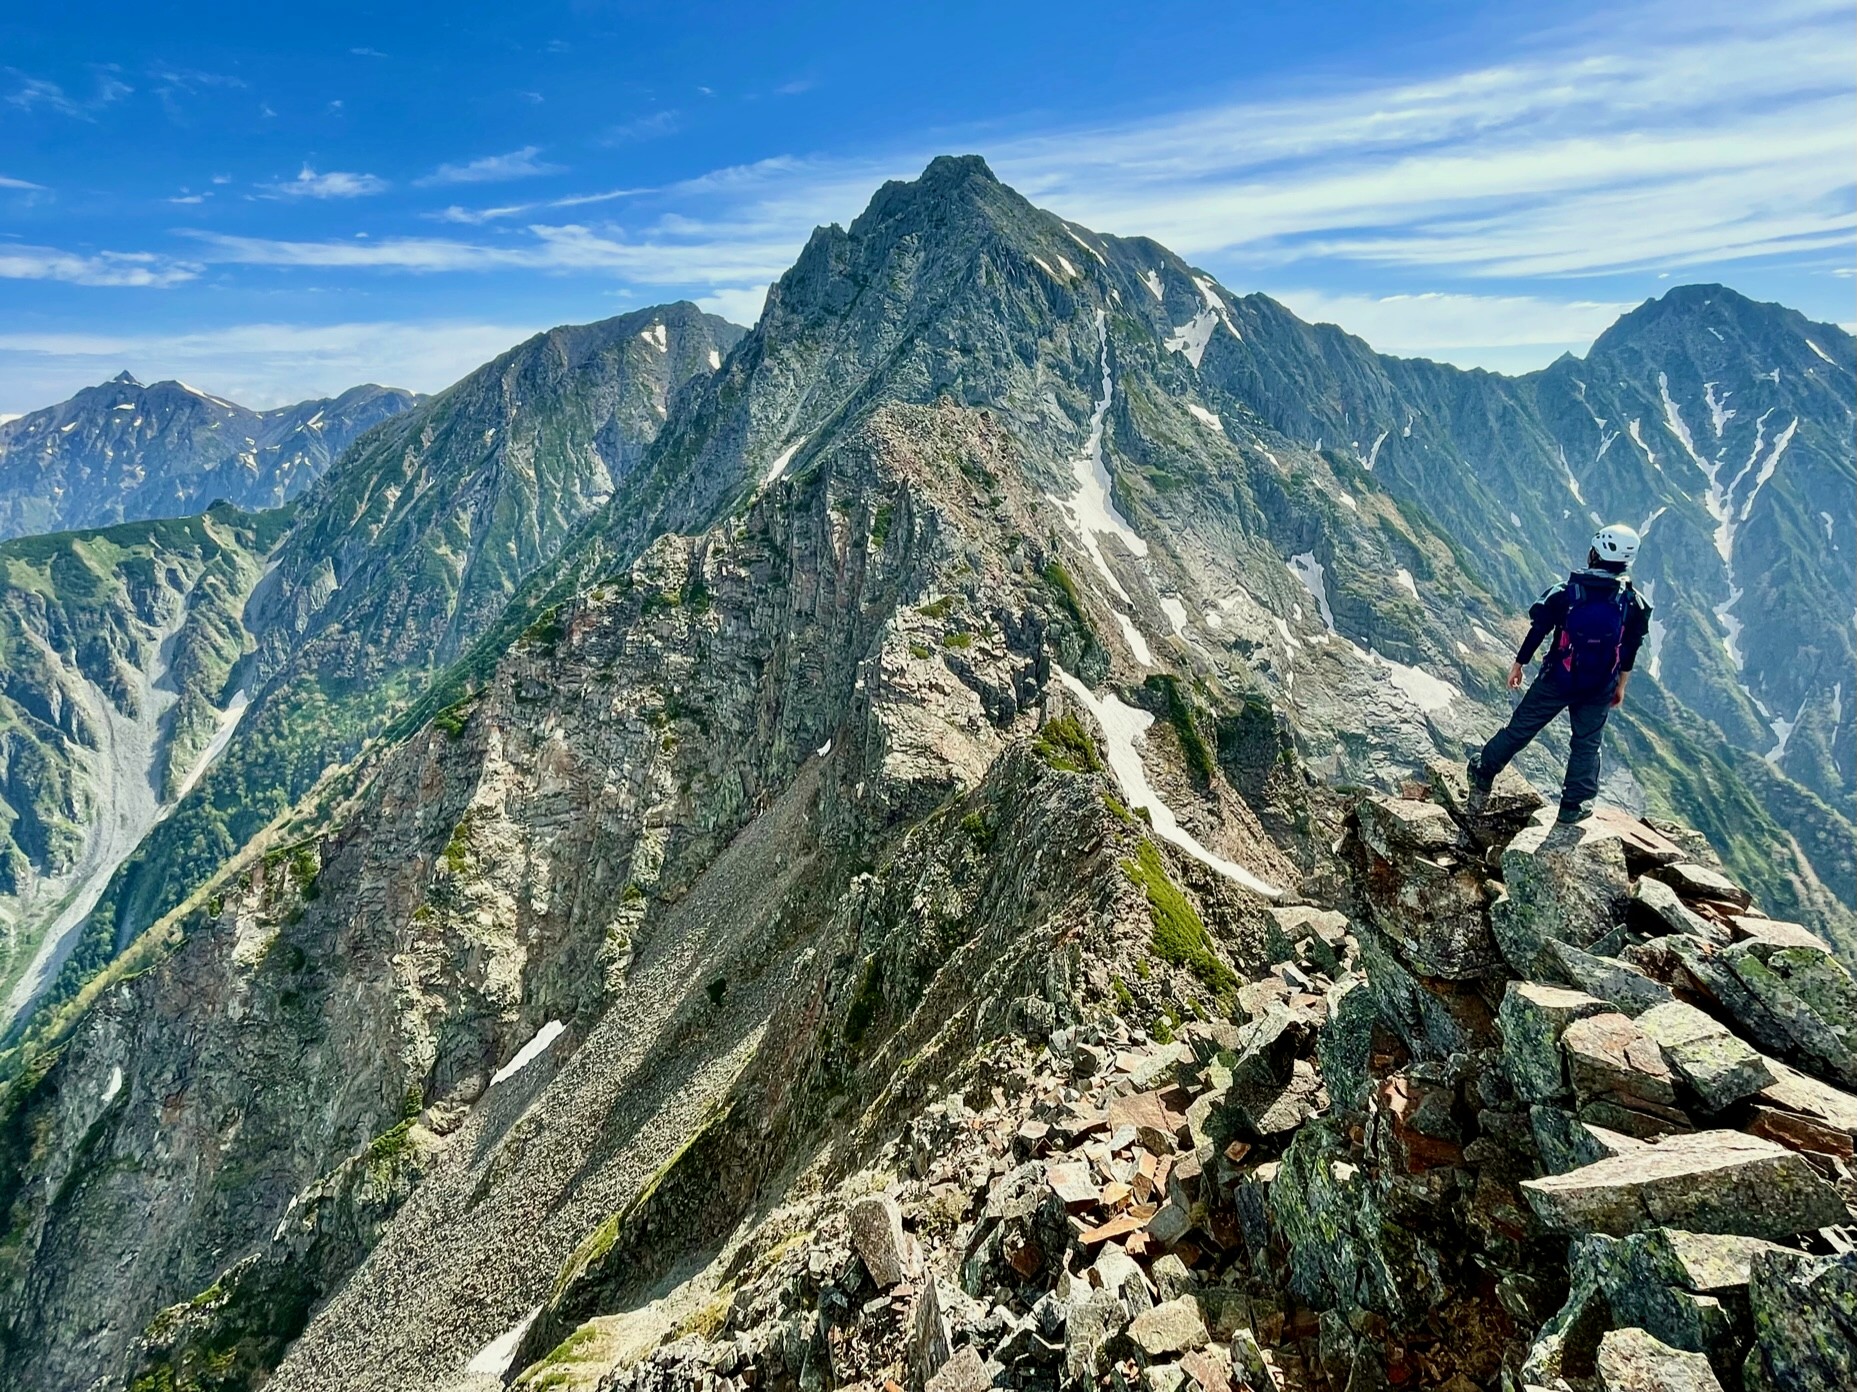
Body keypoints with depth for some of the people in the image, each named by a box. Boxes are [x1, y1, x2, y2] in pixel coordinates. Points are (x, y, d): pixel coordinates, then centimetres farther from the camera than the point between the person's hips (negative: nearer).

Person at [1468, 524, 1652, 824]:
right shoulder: (1634, 604, -6)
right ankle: (1574, 805, 21)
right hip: (1599, 689, 1)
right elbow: (1629, 652, 1)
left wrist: (1518, 664, 6)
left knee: (1521, 728, 12)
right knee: (1586, 744, 15)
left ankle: (1483, 774, 26)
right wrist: (1621, 686, 13)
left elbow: (1537, 631, -7)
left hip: (1556, 680, -1)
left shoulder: (1565, 592, -12)